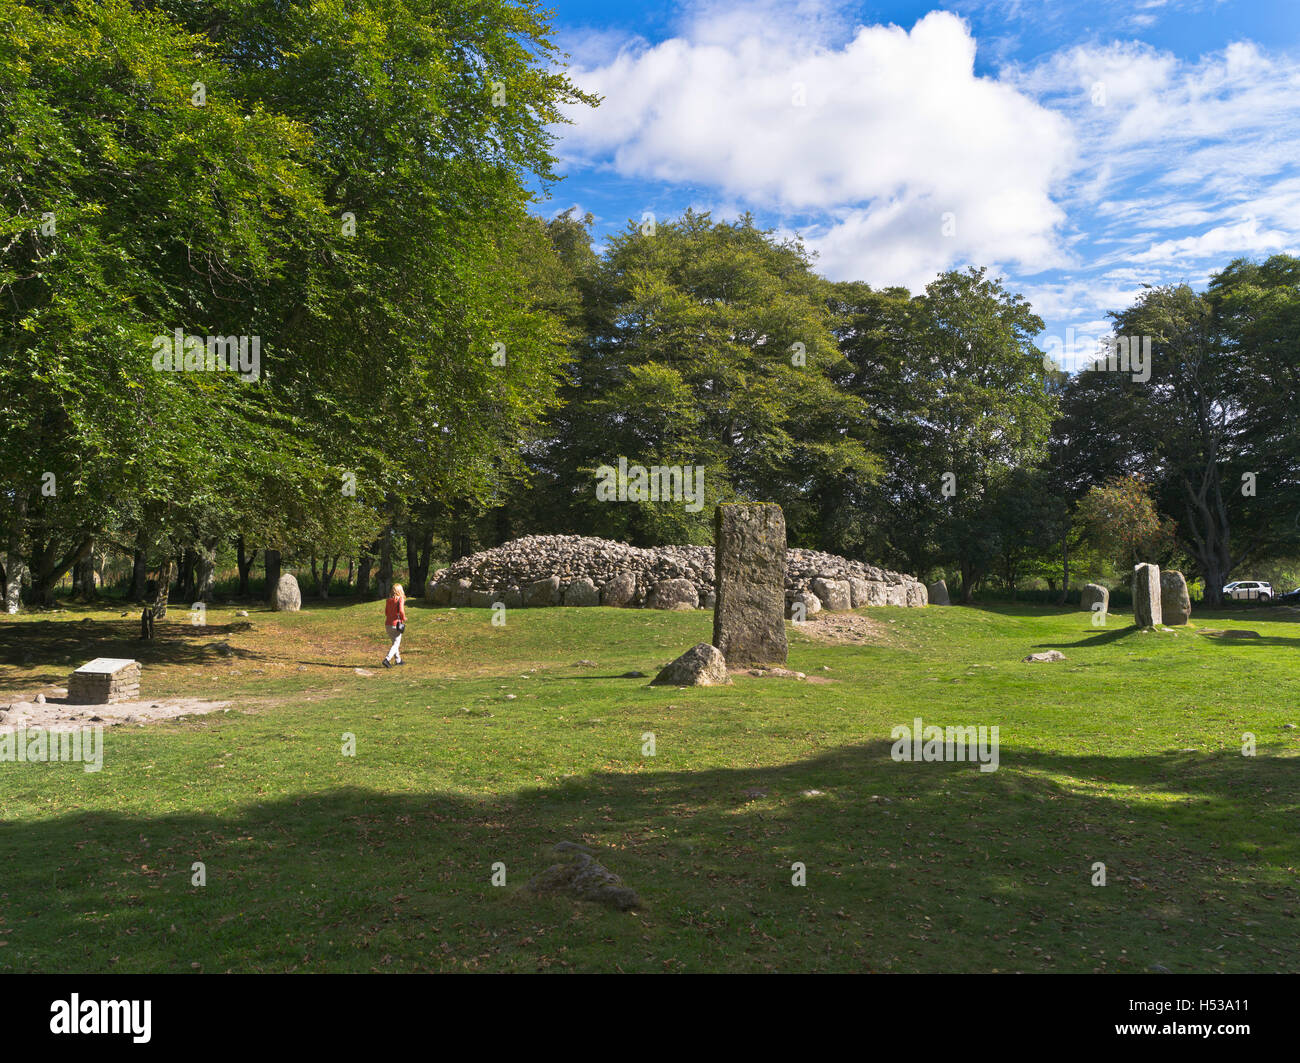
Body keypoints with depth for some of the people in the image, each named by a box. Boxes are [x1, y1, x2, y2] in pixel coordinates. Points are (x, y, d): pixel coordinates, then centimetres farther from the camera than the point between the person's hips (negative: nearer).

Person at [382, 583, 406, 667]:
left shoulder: (388, 600, 8)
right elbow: (401, 611, -20)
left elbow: (386, 612, 13)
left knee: (395, 642, 21)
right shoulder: (400, 599, -10)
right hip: (396, 624, -6)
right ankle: (387, 660, -16)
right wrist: (403, 618, -3)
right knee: (396, 644, 0)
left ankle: (398, 660, 29)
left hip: (387, 624, 6)